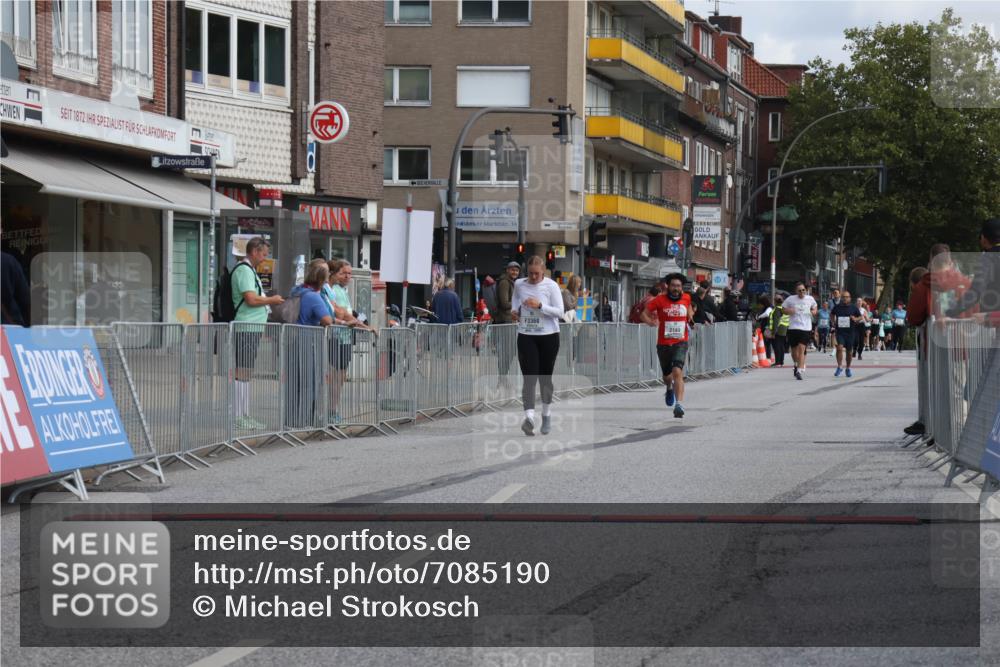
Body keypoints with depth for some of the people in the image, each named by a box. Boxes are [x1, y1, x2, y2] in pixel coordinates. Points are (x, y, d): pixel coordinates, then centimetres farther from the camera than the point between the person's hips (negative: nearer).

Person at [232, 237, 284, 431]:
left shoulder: (249, 270, 20)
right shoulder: (244, 270, -13)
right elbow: (251, 299, -20)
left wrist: (268, 301, 15)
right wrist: (271, 300, -7)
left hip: (252, 328, 11)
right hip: (246, 329, -11)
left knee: (246, 373, 13)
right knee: (242, 372, -9)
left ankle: (244, 416, 17)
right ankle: (238, 417, -8)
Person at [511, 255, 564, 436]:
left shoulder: (551, 286, -7)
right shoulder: (519, 284, 2)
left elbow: (560, 312, -9)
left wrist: (540, 306, -22)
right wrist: (514, 311, 1)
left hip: (548, 336, -1)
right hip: (526, 336, 1)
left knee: (545, 377, 10)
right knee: (529, 377, -12)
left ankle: (546, 414, 29)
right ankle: (529, 417, -25)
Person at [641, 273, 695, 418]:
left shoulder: (686, 298, 2)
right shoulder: (660, 300, -6)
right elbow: (645, 314, -2)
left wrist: (690, 315, 10)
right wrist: (650, 321, -22)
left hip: (680, 343, -1)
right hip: (663, 344, 1)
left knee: (677, 372, -21)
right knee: (667, 376, 16)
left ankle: (679, 404, -27)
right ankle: (669, 388, 53)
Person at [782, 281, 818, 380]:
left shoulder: (810, 299, 5)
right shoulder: (790, 299, 0)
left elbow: (814, 306, 24)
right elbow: (783, 308, 10)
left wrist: (814, 311, 1)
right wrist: (788, 311, -12)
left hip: (806, 328, -1)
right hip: (793, 327, 1)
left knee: (802, 349, -14)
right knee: (794, 350, 9)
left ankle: (799, 371, -17)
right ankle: (796, 365, 38)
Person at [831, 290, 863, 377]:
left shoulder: (854, 308, 0)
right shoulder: (837, 307, 2)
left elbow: (860, 317, 8)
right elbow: (832, 314, 21)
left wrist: (856, 319, -13)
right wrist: (833, 323, 7)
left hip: (850, 332, 1)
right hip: (839, 331, 0)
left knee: (849, 351, 9)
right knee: (839, 348, -19)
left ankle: (848, 368, 25)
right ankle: (840, 367, -10)